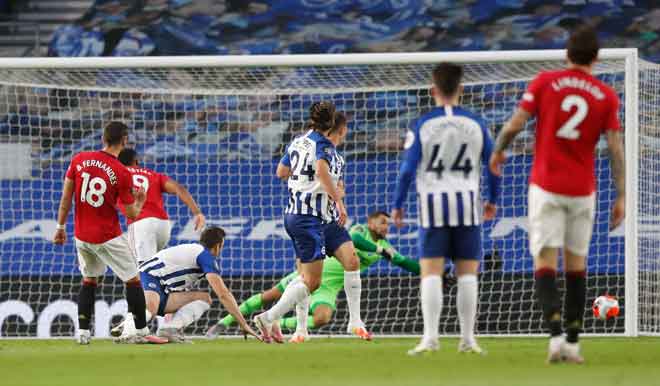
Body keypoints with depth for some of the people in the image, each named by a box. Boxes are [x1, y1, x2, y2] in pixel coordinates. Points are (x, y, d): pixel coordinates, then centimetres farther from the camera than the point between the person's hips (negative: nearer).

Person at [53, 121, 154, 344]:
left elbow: (66, 197, 0)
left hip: (82, 235, 5)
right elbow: (132, 213, -8)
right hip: (108, 237, -5)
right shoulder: (122, 173, -14)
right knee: (132, 280, 8)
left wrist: (60, 227, 9)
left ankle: (82, 332, 12)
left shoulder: (79, 160, -4)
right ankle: (140, 331, 9)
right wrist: (139, 202, 15)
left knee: (88, 281, 19)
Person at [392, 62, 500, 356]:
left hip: (433, 203, -1)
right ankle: (467, 339, 5)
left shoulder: (422, 125, -2)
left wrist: (397, 206, 4)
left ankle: (430, 337, -12)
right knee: (467, 273, 5)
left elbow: (408, 169, -5)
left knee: (431, 273, -2)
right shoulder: (475, 125, 3)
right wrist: (492, 200, 22)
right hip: (467, 204, 1)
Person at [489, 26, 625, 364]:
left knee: (545, 261, -4)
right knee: (576, 262, 13)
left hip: (546, 187, -2)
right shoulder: (606, 96, 1)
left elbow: (515, 124, -6)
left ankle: (555, 334, -22)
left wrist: (498, 151, 14)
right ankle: (573, 343, 12)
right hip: (583, 190, 2)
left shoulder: (545, 82, -3)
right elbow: (615, 148, -3)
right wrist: (620, 197, 1)